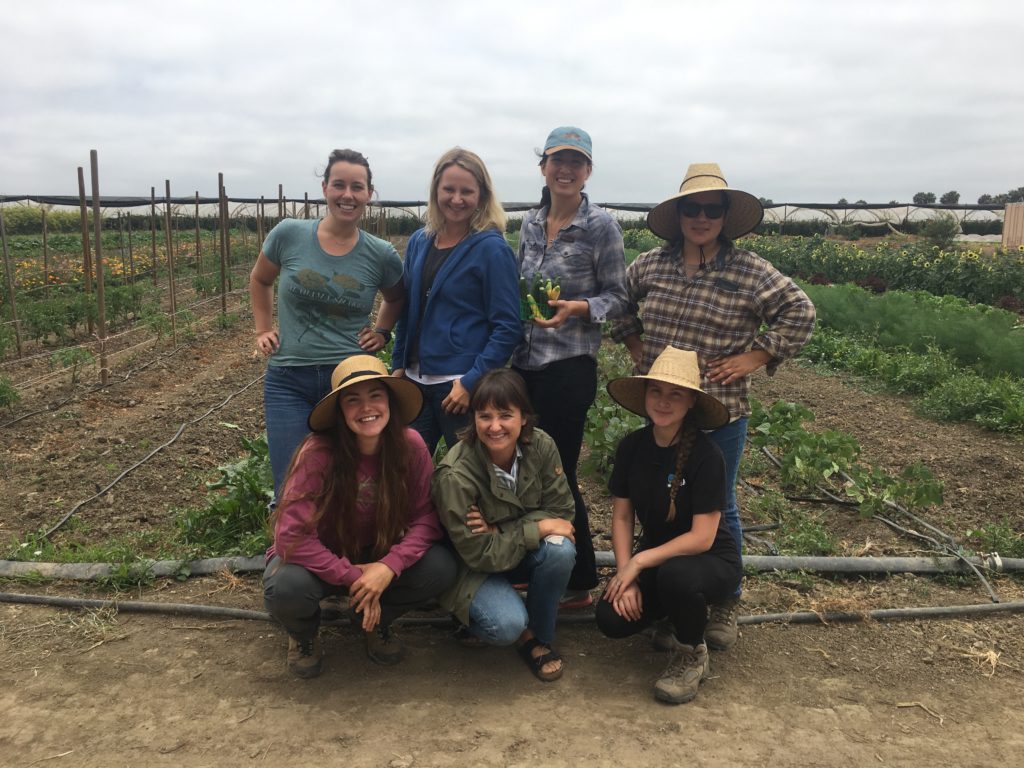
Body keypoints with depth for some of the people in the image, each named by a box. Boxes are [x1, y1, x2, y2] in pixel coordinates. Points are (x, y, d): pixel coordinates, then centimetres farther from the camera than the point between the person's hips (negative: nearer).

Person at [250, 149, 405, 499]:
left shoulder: (381, 254, -2)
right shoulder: (289, 234, -3)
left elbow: (396, 299, 20)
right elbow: (259, 280, 17)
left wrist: (382, 332, 6)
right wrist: (263, 330, 10)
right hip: (288, 381, 0)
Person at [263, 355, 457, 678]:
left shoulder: (410, 445, -18)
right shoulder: (318, 452, -27)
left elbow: (426, 517, -14)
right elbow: (292, 536, -27)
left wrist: (389, 566, -28)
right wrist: (353, 577, -26)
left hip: (379, 557, 3)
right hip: (319, 559, -2)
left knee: (440, 568, -24)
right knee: (287, 587, -35)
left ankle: (376, 622, 9)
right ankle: (304, 635, 5)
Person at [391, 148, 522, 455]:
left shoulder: (492, 249, -9)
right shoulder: (419, 242, 8)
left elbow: (507, 328, -13)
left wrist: (471, 382, -18)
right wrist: (398, 365, 10)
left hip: (462, 385, -5)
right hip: (416, 381, 5)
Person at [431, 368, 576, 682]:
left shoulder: (541, 446, -16)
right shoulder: (455, 476, -28)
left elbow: (561, 511, -12)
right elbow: (480, 554, -22)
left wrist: (502, 532, -26)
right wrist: (539, 528, -26)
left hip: (524, 553, 5)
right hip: (474, 568, -4)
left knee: (561, 549, -28)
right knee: (507, 624, -32)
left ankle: (537, 636, -3)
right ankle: (479, 624, 6)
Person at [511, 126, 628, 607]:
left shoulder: (600, 226, -7)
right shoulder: (531, 223, 11)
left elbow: (617, 298, -5)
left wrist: (577, 308, -22)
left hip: (568, 367, -6)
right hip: (525, 363, 6)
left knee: (558, 472, 0)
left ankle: (579, 582, 19)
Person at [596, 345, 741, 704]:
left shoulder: (706, 455, -22)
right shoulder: (632, 446, -7)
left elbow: (702, 537, -23)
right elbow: (622, 516, -2)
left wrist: (639, 562, -23)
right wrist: (625, 574, -14)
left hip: (712, 560, -5)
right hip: (655, 559, 5)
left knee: (676, 575, -39)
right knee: (611, 618, -18)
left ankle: (692, 656, -5)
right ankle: (689, 611, 15)